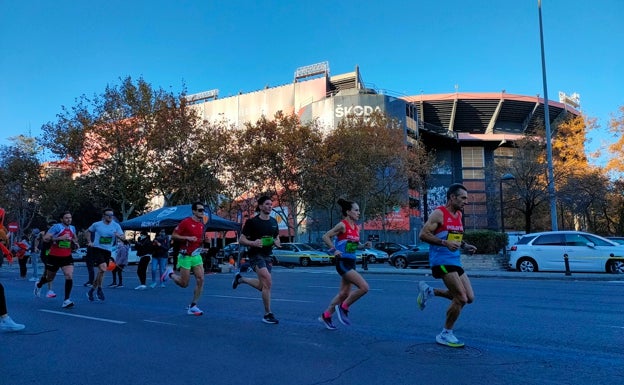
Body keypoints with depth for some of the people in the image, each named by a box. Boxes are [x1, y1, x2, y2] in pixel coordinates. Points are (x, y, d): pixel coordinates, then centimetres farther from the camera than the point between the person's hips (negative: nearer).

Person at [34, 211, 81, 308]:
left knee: (69, 276, -16)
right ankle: (38, 285, 52)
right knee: (50, 278, 16)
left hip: (67, 257, 3)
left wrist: (75, 242, 5)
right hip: (54, 257, -3)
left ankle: (66, 300, -11)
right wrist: (60, 238, -30)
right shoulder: (57, 227, -13)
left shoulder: (72, 228, 6)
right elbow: (45, 238, -22)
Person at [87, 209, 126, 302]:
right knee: (103, 268, -22)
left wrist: (118, 235, -22)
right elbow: (89, 231, 19)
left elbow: (123, 238, 0)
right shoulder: (96, 224, -1)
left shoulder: (116, 226, 2)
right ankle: (99, 289, -3)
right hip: (97, 249, -4)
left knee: (101, 271, 10)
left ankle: (91, 291, 29)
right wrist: (90, 241, 8)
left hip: (108, 251, 4)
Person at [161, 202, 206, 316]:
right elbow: (173, 236, -10)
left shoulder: (201, 224, 8)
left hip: (196, 256, 6)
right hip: (185, 256, -6)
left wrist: (202, 241, 2)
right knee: (184, 284, 2)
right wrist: (187, 238, -22)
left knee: (200, 279, -7)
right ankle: (170, 273, 32)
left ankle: (192, 306, 5)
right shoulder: (186, 222, -12)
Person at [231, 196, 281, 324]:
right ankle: (268, 315, -8)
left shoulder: (273, 222, 8)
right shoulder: (252, 222, -9)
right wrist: (253, 243, -25)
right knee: (268, 281, -21)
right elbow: (241, 240, -7)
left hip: (268, 256, 7)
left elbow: (276, 237, 21)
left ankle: (240, 279, 39)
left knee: (263, 286, 13)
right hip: (256, 255, -7)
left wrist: (277, 243, -2)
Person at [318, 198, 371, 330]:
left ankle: (326, 316, 29)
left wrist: (364, 246, 3)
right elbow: (325, 236, -13)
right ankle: (343, 307, 2)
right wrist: (334, 250, -22)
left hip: (351, 262, 9)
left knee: (344, 293, 14)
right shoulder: (342, 225, -13)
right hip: (343, 263, -9)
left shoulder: (356, 228, 10)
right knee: (364, 287, -16)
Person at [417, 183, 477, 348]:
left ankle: (429, 291, 19)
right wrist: (445, 243, -26)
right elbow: (423, 234, -17)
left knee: (469, 297, 8)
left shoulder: (459, 215, 14)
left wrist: (464, 245, 6)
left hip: (455, 261, 9)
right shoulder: (439, 213, -12)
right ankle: (446, 334, 6)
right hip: (442, 260, -9)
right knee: (461, 298, -12)